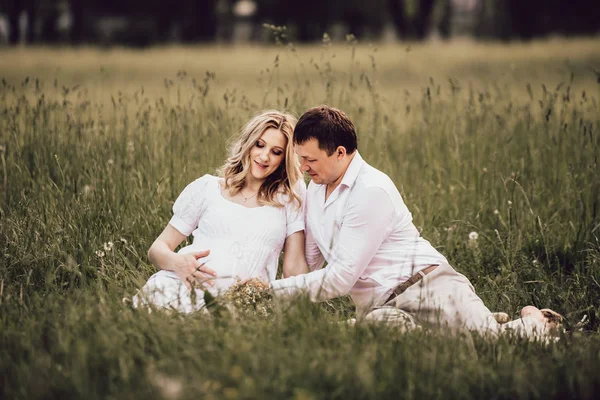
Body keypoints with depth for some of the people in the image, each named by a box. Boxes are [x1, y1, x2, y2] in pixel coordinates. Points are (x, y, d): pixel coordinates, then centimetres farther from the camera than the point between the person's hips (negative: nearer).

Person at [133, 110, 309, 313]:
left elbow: (295, 266, 13)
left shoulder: (292, 195, 16)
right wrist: (177, 262, -9)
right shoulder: (206, 188, 16)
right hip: (183, 282, 1)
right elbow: (158, 248, 13)